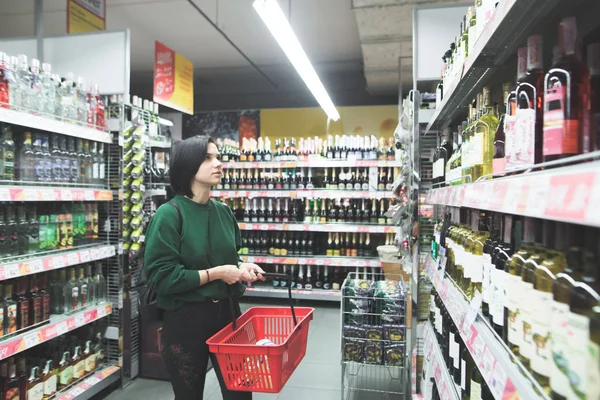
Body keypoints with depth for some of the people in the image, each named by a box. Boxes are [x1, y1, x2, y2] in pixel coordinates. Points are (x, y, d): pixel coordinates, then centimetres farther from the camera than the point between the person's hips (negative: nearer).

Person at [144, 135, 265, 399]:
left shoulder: (224, 212, 3)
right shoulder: (169, 214, -14)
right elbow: (160, 277, -19)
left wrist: (241, 267, -5)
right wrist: (215, 273, -20)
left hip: (226, 312, 5)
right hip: (185, 319, -5)